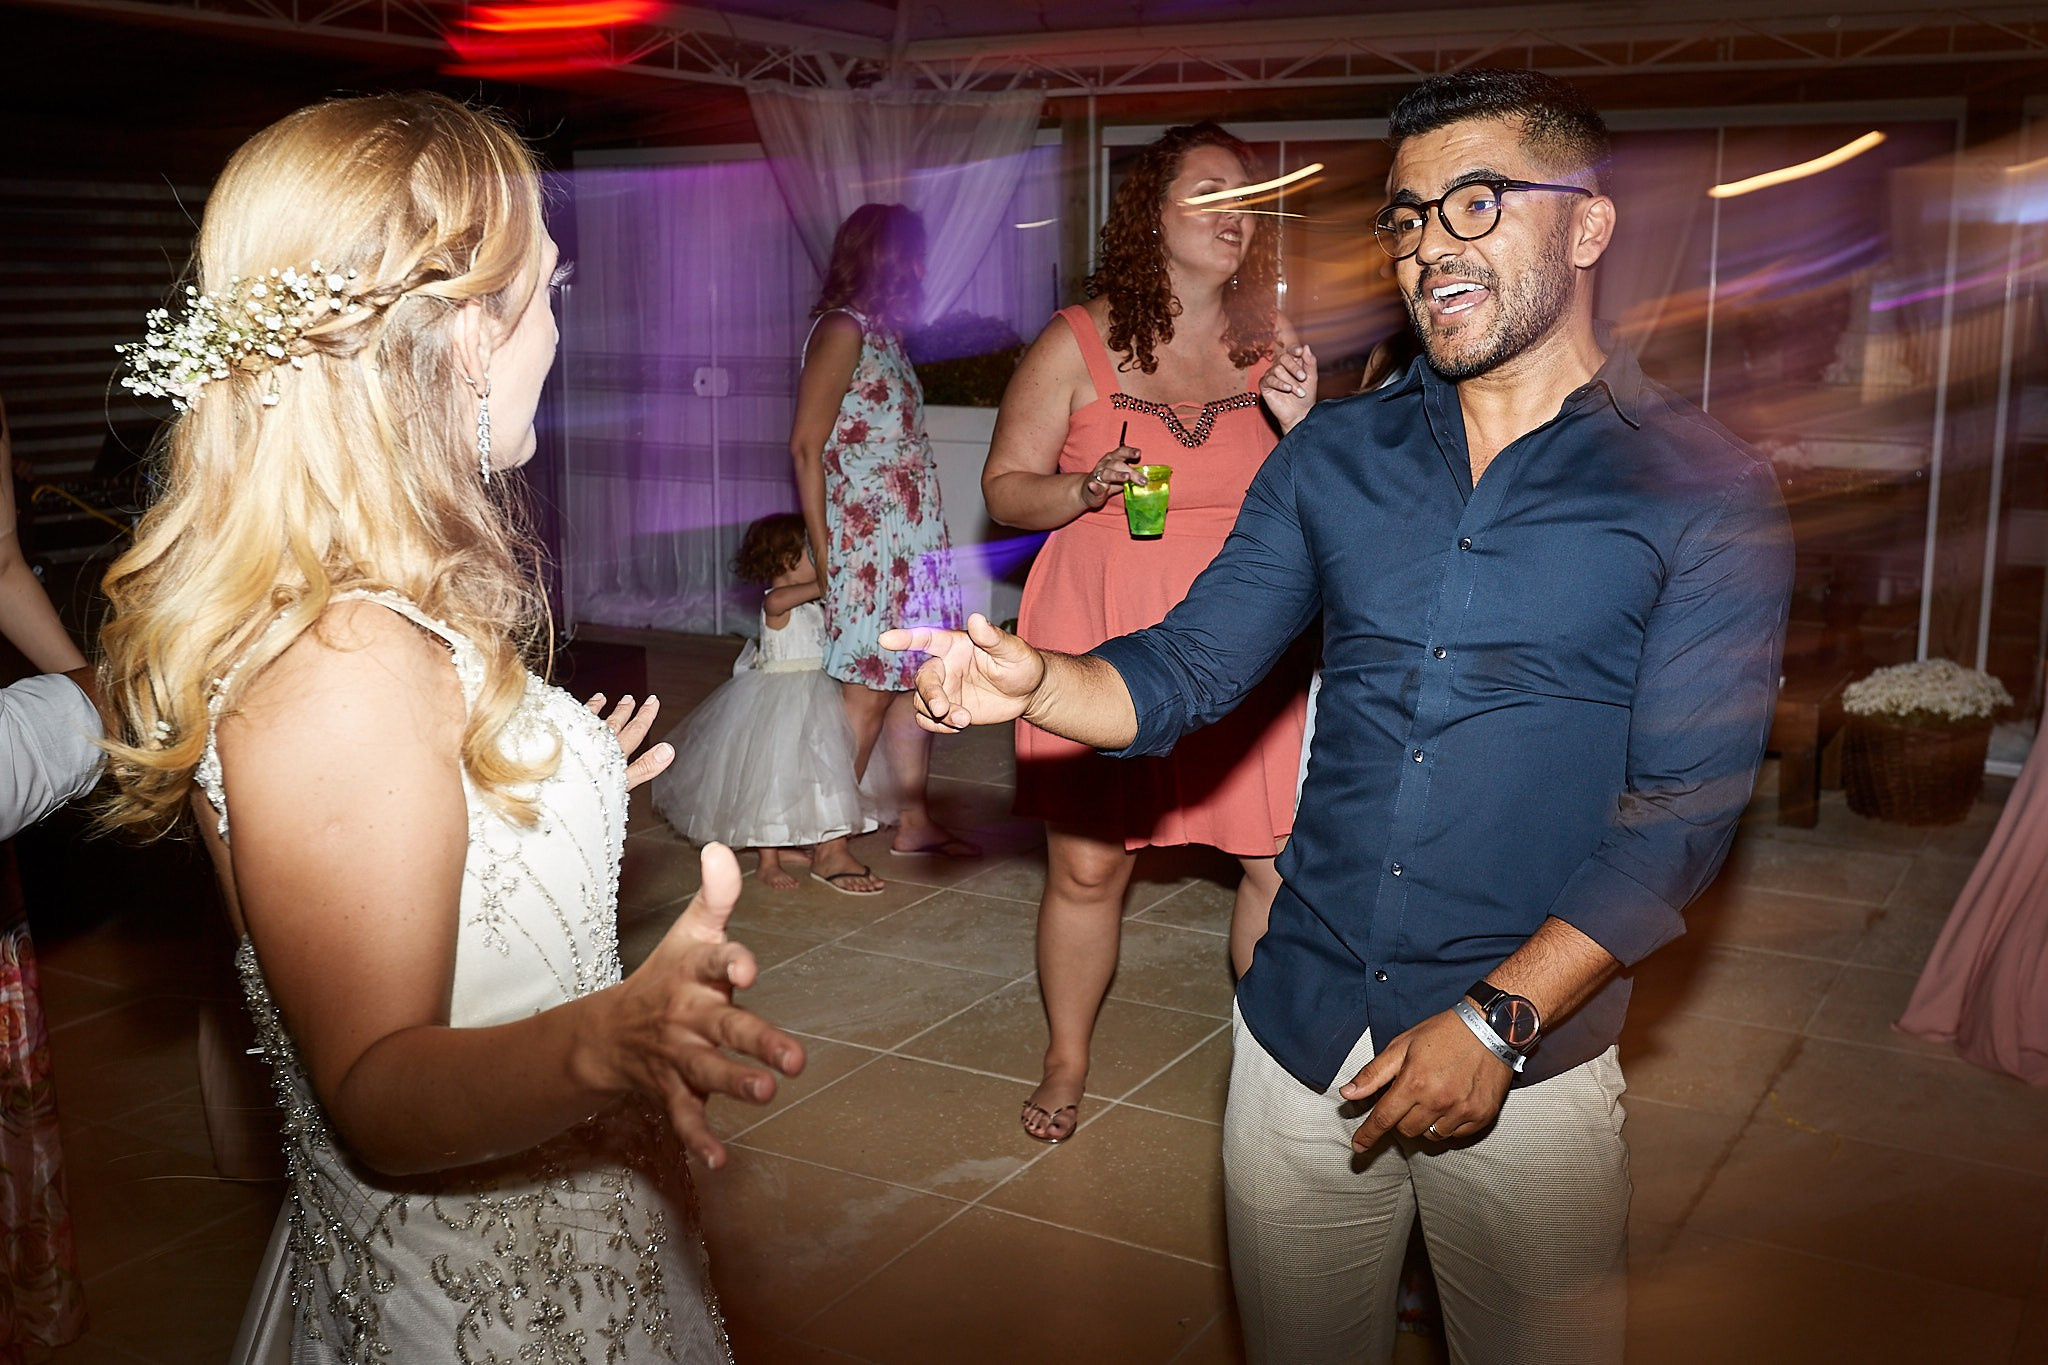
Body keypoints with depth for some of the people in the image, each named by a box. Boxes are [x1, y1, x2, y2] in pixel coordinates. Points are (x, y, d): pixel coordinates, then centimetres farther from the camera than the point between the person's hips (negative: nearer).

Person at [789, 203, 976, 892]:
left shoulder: (884, 333, 17)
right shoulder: (841, 328, -9)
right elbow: (806, 445, -14)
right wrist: (822, 552, -17)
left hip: (913, 539, 9)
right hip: (868, 544, -9)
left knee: (912, 680, 12)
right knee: (867, 693, -7)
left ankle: (914, 823, 22)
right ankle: (828, 846, 1)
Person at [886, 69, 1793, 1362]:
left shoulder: (1702, 488, -7)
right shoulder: (1335, 456, 4)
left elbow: (1683, 806, -12)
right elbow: (1187, 670, 0)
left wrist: (1495, 1023, -17)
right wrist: (1033, 681, -21)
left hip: (1530, 1056, -3)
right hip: (1302, 1030, 3)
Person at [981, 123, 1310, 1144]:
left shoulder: (1271, 347, 8)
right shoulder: (1078, 343, 0)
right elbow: (1004, 487, 2)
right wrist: (1085, 493, -16)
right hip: (1100, 636, -2)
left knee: (1282, 862, 0)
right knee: (1085, 863, 4)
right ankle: (1067, 1060, 27)